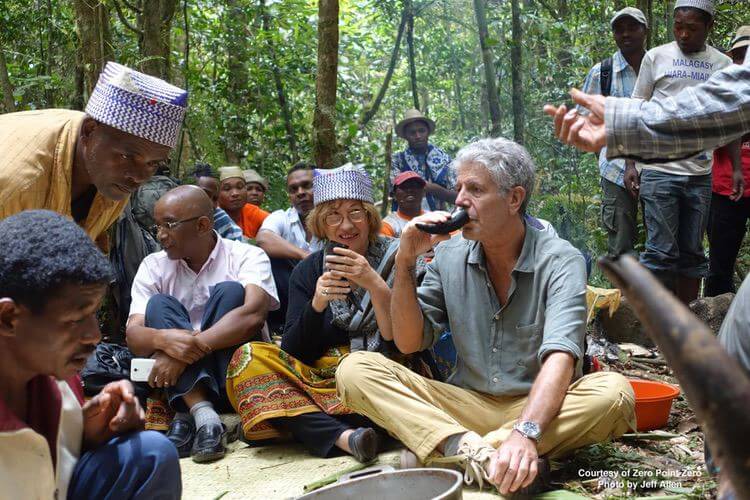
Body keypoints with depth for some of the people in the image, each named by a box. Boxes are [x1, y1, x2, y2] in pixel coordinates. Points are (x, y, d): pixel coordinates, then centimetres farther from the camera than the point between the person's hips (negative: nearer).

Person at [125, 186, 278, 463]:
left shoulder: (247, 256, -5)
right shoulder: (154, 266, 4)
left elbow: (253, 315, -24)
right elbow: (133, 336, -8)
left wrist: (191, 347, -32)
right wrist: (163, 339, -32)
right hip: (177, 378, 3)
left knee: (229, 291, -21)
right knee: (160, 304, -17)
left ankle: (187, 417, -26)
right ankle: (203, 414, -33)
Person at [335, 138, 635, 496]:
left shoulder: (560, 262, -11)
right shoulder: (449, 256, 4)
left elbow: (560, 357, -26)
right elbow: (408, 342, 3)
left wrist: (525, 432, -44)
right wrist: (405, 262, -9)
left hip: (538, 405, -2)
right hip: (466, 404, 3)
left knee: (615, 393, -33)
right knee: (355, 369, -16)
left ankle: (450, 452, -31)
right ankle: (470, 449, -36)